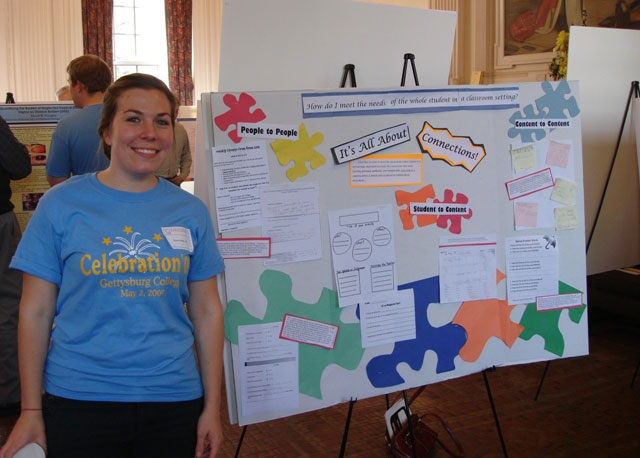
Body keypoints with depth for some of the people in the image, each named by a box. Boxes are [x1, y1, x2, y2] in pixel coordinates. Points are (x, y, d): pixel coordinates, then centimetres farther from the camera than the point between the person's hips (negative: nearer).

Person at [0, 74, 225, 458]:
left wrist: (212, 407, 4)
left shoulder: (191, 212, 2)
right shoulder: (61, 205, -4)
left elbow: (207, 312, 5)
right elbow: (36, 312, -1)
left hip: (174, 398, 2)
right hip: (78, 401, -2)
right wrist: (31, 411, -1)